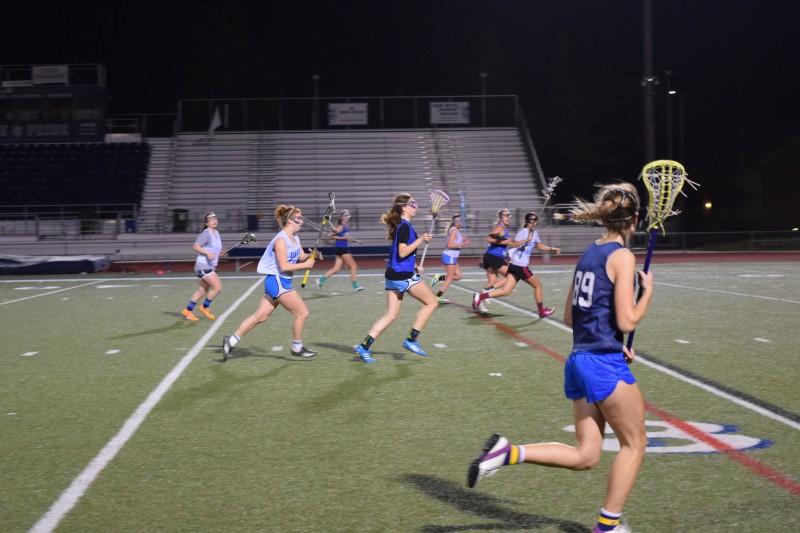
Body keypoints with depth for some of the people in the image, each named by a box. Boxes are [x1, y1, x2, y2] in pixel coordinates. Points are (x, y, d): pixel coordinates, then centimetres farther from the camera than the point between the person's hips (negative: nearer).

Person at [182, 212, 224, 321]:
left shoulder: (216, 233, 14)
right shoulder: (206, 233, -13)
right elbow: (195, 246, -20)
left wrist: (218, 252, 10)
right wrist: (208, 253, -30)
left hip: (210, 266, 9)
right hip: (203, 266, -9)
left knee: (202, 291, 13)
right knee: (218, 287, -15)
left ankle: (188, 310, 23)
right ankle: (205, 307, 2)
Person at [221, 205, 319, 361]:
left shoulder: (294, 238, 11)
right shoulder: (281, 240, -17)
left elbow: (301, 256, 18)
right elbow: (284, 266, -21)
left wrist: (311, 255, -3)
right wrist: (305, 265, -16)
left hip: (282, 282, 9)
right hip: (277, 281, -9)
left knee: (260, 316, 10)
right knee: (303, 313, -4)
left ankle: (231, 341, 15)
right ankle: (297, 348, 11)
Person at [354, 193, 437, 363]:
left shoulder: (399, 225, 16)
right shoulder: (405, 226, -14)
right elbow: (402, 252, -21)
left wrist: (415, 266, 25)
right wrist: (420, 239, -20)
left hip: (392, 274, 9)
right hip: (403, 276, -9)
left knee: (391, 314, 10)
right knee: (431, 302, 4)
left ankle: (364, 346, 3)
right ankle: (411, 340, 4)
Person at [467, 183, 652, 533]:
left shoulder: (589, 254, 12)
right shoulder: (622, 256, -11)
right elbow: (627, 321, -15)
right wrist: (648, 290, 1)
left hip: (579, 360, 8)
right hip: (606, 364, -8)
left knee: (585, 456, 12)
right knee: (634, 444, 13)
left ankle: (508, 452, -2)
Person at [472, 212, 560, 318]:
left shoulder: (535, 233, 17)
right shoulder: (524, 231, -11)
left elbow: (540, 246, 33)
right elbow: (514, 244, -26)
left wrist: (553, 249, 27)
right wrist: (526, 240, -38)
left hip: (514, 266, 8)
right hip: (520, 266, -8)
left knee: (505, 291, -1)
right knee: (538, 285, 8)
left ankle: (480, 296, -9)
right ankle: (542, 311, 21)